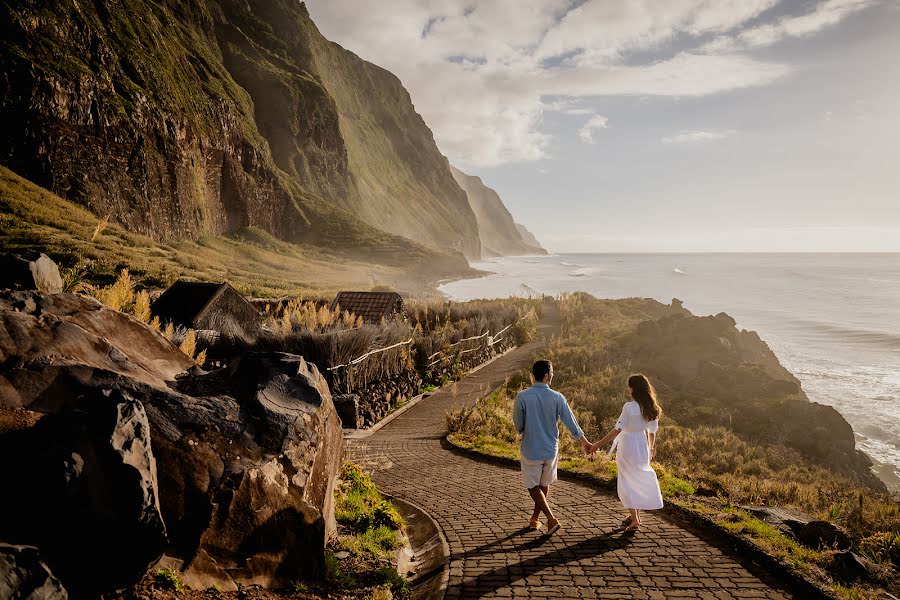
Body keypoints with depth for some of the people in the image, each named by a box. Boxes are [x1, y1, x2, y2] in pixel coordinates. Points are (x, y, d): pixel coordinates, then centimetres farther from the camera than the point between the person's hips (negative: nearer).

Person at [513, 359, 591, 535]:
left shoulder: (522, 397, -15)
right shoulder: (557, 398, -11)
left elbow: (518, 425, -6)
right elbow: (571, 423, -2)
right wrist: (584, 442, 14)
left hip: (530, 450, -2)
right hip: (551, 450, 3)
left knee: (533, 486, 12)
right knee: (544, 485, 21)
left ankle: (551, 519, 0)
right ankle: (535, 519, 33)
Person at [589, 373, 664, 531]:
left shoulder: (629, 407, -21)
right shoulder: (652, 408, -2)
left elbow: (617, 429, -23)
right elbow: (652, 431, 8)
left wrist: (598, 445, -19)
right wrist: (650, 449, 25)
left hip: (628, 446, -6)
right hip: (642, 446, 7)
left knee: (627, 483, 4)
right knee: (639, 481, 19)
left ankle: (634, 520, 2)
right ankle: (635, 516, 30)